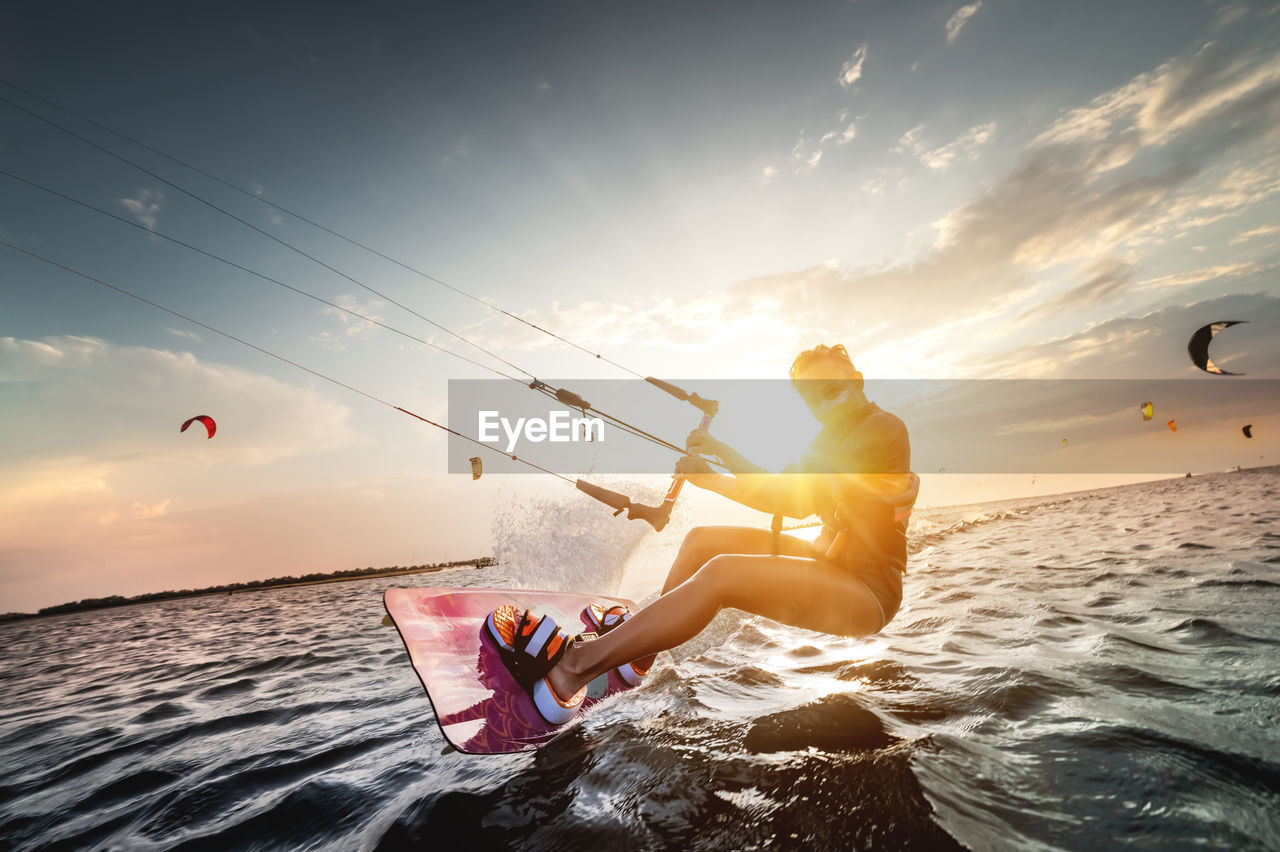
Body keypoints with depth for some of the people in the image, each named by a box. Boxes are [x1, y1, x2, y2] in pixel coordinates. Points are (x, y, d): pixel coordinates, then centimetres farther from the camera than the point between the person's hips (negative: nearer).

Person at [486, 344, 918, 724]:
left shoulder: (883, 428, -14)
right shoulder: (836, 438, 15)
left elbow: (798, 498, -23)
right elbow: (785, 497, 10)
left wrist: (723, 452, -21)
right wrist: (710, 479, -1)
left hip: (867, 593, -9)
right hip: (832, 563, 9)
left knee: (720, 574, -29)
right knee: (702, 539, 2)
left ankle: (571, 666, -25)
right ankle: (637, 646, 9)